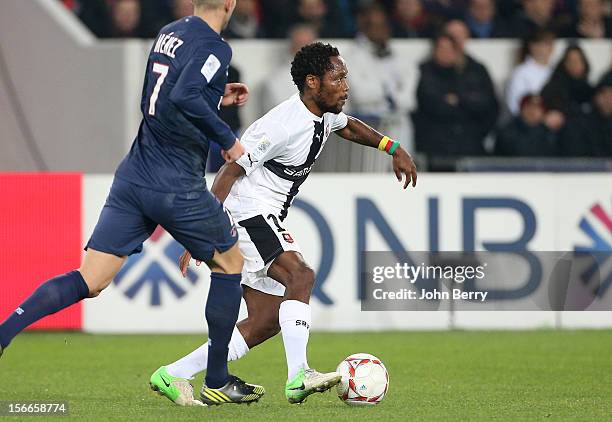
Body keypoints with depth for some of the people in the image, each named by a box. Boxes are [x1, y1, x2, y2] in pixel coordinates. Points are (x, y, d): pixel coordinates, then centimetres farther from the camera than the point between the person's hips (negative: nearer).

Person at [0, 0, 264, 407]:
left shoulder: (169, 34, 13)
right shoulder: (214, 47, -11)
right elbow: (184, 98, -27)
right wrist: (228, 139, -17)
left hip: (133, 178, 7)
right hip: (179, 187, -6)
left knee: (89, 282, 2)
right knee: (230, 263, 16)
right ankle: (217, 381, 19)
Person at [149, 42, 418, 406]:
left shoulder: (324, 115, 7)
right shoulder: (284, 125, -22)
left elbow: (350, 127, 33)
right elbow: (230, 172, -23)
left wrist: (393, 148, 17)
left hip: (267, 220, 10)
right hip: (247, 213, -10)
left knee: (268, 320, 5)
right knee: (301, 275, -29)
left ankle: (174, 375, 8)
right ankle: (299, 376, -41)